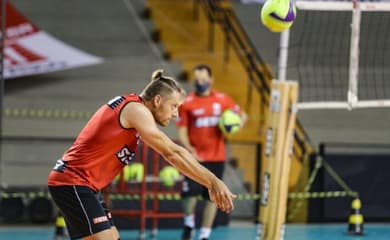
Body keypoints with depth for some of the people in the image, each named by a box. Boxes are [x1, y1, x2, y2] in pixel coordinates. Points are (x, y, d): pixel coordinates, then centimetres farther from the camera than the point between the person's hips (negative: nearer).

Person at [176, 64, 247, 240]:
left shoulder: (222, 100, 2)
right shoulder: (187, 103, -4)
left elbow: (241, 115, 14)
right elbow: (182, 130, -3)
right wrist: (188, 148, -20)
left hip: (216, 157, 2)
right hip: (195, 157, -2)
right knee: (190, 193, -12)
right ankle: (189, 224, 16)